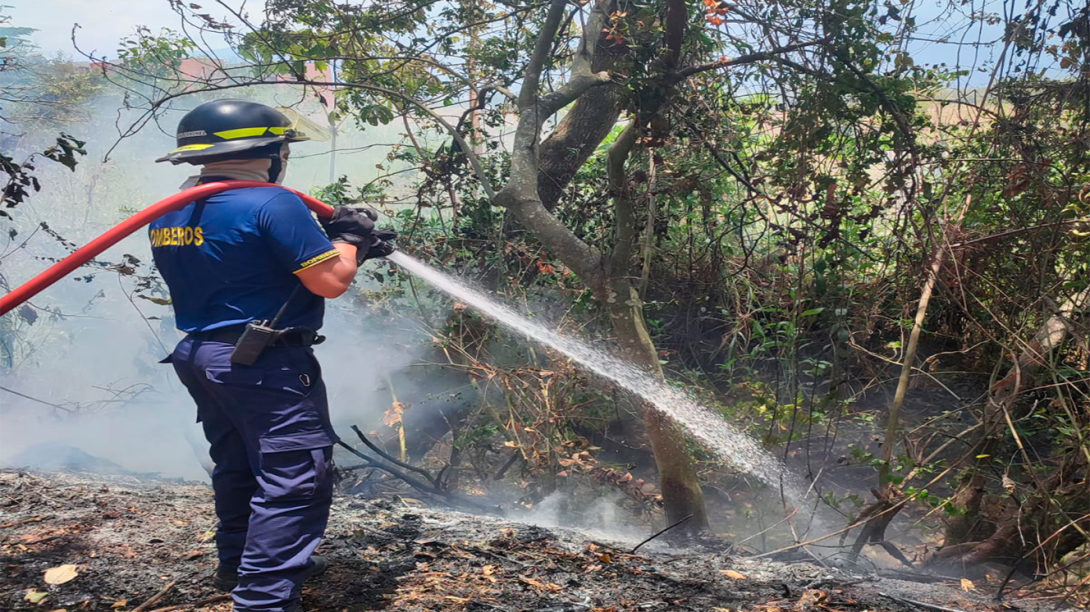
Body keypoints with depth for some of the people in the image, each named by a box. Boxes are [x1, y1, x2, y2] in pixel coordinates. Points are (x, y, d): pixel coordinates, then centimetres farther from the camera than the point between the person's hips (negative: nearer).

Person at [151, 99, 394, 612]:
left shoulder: (167, 216, 10)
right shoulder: (271, 204, -17)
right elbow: (330, 280, -18)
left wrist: (341, 244, 17)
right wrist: (348, 237, 3)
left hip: (199, 356, 9)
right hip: (266, 363, -9)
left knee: (238, 468, 23)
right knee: (295, 482, -3)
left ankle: (238, 565, 38)